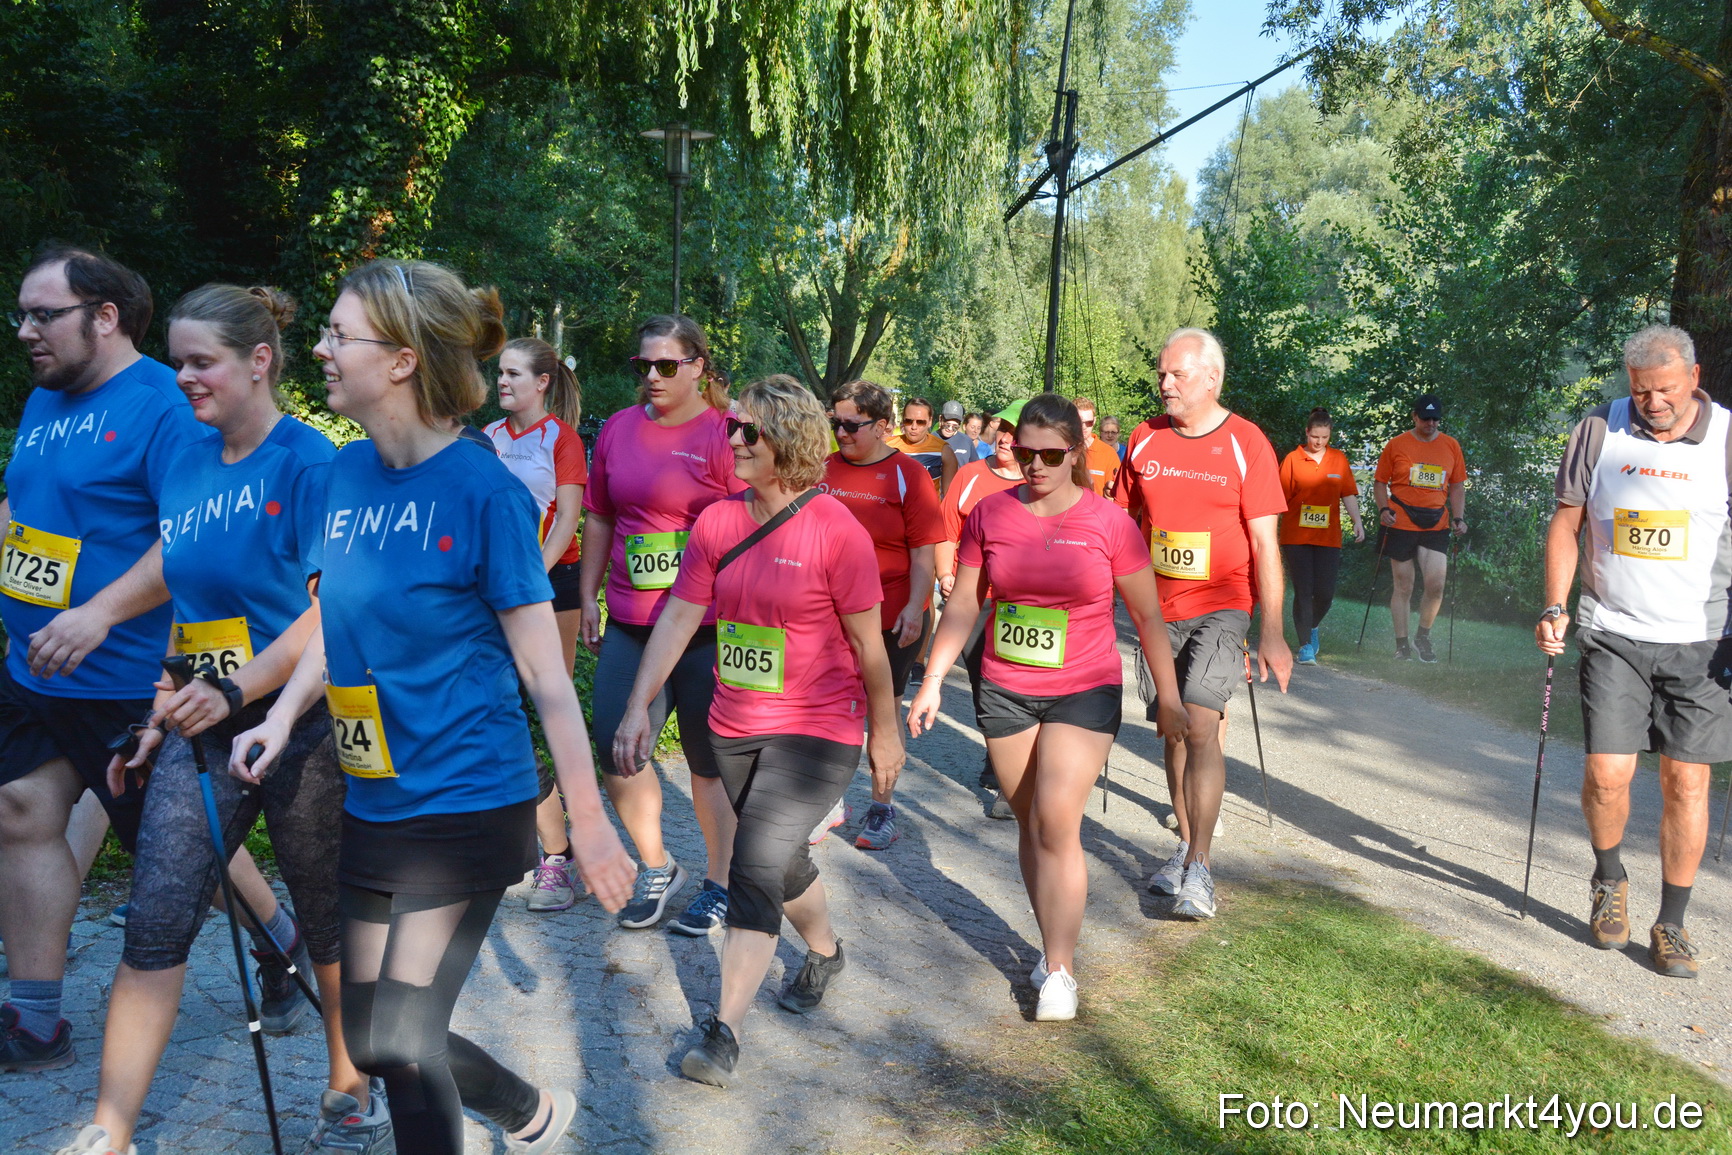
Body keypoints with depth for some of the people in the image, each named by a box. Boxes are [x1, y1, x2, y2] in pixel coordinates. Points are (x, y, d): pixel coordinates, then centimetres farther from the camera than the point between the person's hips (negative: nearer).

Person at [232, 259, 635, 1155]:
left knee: (401, 1044, 0)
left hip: (467, 803, -7)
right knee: (369, 1038, 17)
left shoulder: (483, 491, -17)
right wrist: (282, 715, 1)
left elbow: (544, 673, -14)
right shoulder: (346, 472, 2)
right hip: (372, 803, 7)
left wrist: (589, 821, -11)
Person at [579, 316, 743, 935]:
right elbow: (599, 518, 16)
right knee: (613, 745, 2)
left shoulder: (725, 434, -9)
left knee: (710, 757, 7)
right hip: (630, 622, 5)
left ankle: (720, 883, 26)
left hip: (707, 625, -5)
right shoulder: (618, 428, 7)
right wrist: (589, 596, 14)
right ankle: (657, 867, 26)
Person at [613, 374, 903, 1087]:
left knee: (755, 866, -13)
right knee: (782, 861, 21)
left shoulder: (835, 531, -15)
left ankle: (724, 1032, -4)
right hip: (735, 727, 6)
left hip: (816, 731, -6)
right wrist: (638, 705, -7)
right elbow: (677, 617, 0)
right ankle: (825, 952, 49)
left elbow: (868, 643, -9)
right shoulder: (717, 522, 0)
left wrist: (885, 733, -2)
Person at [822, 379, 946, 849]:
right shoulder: (823, 468, 5)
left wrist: (916, 605, -15)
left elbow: (924, 549, -7)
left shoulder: (906, 475, -5)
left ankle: (881, 808, 24)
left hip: (891, 617, -3)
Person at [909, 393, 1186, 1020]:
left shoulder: (1109, 523, -7)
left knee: (1056, 819, -13)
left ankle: (1059, 970, -1)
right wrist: (933, 681, 1)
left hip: (1084, 691, -3)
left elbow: (1147, 615, 1)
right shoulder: (988, 514, -1)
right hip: (1004, 691, 3)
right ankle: (1054, 942, 28)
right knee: (1029, 823, 10)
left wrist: (1169, 698, 4)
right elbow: (963, 603, 6)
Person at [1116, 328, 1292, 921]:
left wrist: (1272, 632, -10)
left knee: (1200, 724, -16)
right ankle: (1185, 845, 26)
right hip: (1159, 610, 4)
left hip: (1221, 607, -4)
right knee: (1172, 730, 11)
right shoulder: (1144, 440, 4)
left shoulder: (1246, 443, -6)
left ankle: (1199, 867, -9)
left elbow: (1265, 543, -6)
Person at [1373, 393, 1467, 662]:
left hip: (1436, 526, 2)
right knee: (1403, 587, 3)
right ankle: (1402, 644, 14)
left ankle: (1423, 637, 11)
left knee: (1436, 584, -11)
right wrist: (1384, 509, -9)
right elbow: (1381, 481, 8)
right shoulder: (1397, 444, 3)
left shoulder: (1451, 446, 10)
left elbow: (1457, 486, 15)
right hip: (1401, 524, -2)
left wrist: (1458, 518, 3)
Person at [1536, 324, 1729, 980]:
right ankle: (1608, 881, 24)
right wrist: (1555, 609, -2)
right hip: (1613, 635, 1)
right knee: (1606, 774, -5)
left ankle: (1671, 925, 17)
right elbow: (1566, 525, 7)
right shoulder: (1599, 432, 1)